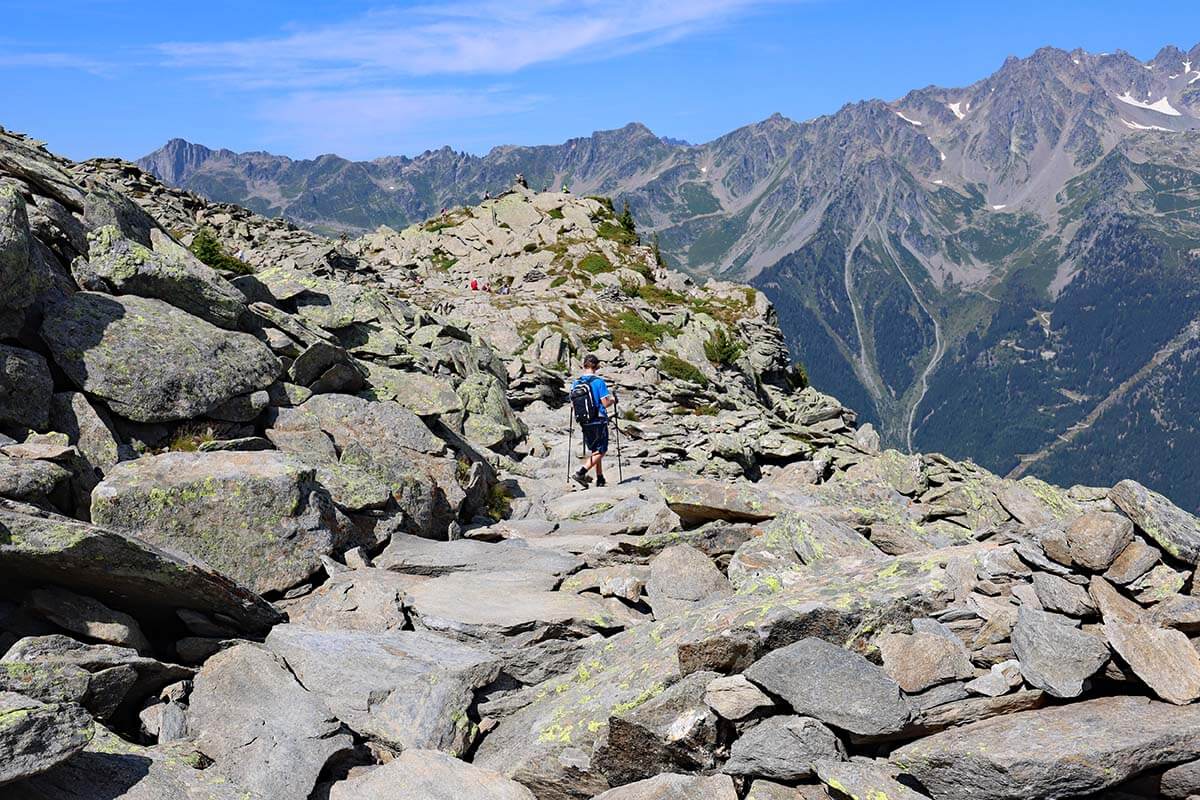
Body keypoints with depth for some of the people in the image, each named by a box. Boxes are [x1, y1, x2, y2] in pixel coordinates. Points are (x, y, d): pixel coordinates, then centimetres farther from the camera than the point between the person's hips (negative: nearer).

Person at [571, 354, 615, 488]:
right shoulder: (599, 381, -14)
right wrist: (613, 400, 6)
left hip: (584, 422, 6)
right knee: (600, 451, 1)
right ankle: (581, 473, -14)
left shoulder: (576, 383, 3)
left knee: (594, 451, 17)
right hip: (599, 421, -6)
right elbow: (605, 403, -14)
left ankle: (600, 479, 21)